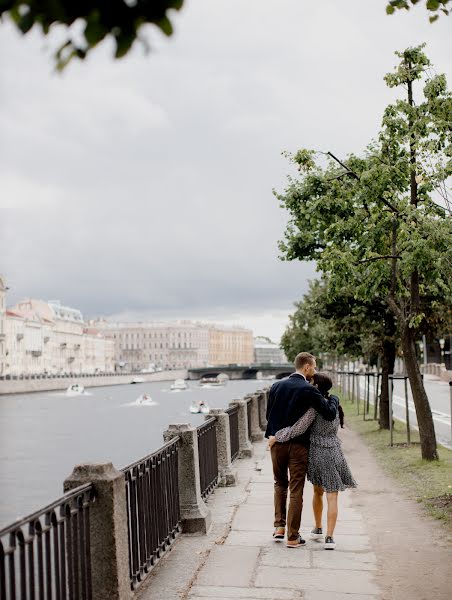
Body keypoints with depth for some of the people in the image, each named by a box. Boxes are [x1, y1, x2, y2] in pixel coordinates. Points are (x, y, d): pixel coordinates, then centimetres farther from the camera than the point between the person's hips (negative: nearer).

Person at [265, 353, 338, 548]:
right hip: (298, 445, -4)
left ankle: (279, 527, 17)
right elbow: (330, 414, -15)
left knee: (280, 484, 22)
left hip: (277, 442, 4)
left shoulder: (276, 386, 3)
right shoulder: (309, 390, -13)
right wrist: (333, 399, 4)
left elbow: (268, 414, 9)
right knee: (296, 490, 4)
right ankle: (292, 537, 9)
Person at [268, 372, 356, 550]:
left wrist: (276, 437, -10)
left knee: (318, 491, 20)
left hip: (316, 452, -3)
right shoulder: (333, 401, 5)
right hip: (333, 452, 3)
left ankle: (317, 529, 32)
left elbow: (298, 429, -20)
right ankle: (329, 537, -9)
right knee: (332, 496, 0)